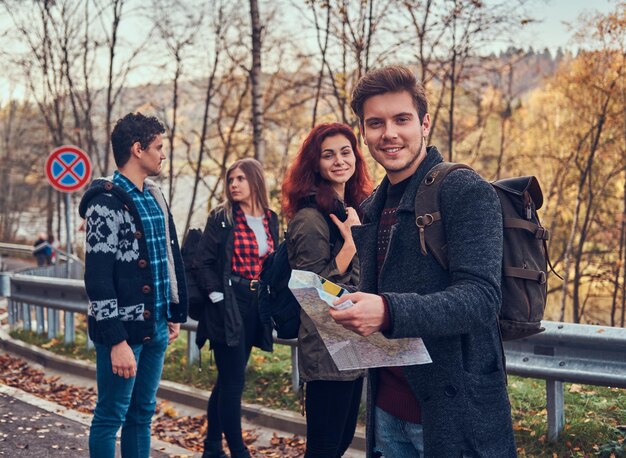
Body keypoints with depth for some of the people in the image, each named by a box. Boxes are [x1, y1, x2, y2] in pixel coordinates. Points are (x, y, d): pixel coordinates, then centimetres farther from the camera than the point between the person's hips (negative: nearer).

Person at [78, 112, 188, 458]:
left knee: (142, 413, 14)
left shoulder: (154, 197, 12)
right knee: (111, 416, 3)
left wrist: (176, 312, 17)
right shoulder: (107, 202, -14)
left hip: (155, 326, 8)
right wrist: (116, 341, -20)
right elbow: (98, 278, -18)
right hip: (123, 329, -8)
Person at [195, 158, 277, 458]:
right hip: (227, 305, -5)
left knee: (227, 379, 13)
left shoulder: (271, 219, 9)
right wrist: (217, 297, -13)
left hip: (255, 306, 5)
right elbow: (204, 261, -7)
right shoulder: (221, 217, -5)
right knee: (233, 381, -5)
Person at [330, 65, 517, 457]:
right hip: (387, 407, 7)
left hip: (454, 412, -7)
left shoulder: (467, 192, -12)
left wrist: (388, 311, -35)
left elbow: (480, 297, -22)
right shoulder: (374, 208, 11)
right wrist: (348, 304, -1)